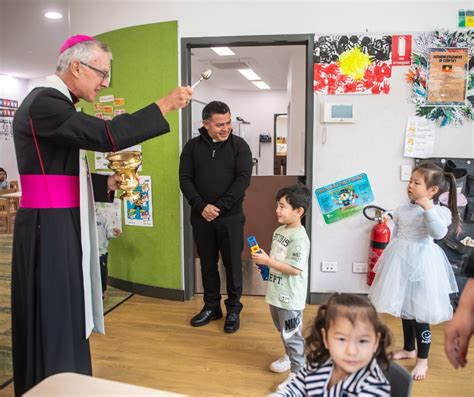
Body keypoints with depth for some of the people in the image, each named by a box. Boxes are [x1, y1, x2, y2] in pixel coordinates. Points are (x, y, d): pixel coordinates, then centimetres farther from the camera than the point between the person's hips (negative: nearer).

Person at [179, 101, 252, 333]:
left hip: (231, 217, -2)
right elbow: (185, 179, 0)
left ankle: (233, 309, 22)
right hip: (201, 217, 2)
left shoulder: (239, 145, -1)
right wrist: (201, 206, -14)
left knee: (233, 264, 6)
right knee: (207, 264, 13)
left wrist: (220, 206, -16)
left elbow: (243, 178, -10)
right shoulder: (192, 146, 5)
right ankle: (211, 307, 29)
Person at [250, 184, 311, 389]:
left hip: (289, 297, -9)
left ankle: (298, 374, 18)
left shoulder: (299, 238, -24)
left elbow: (295, 269, -27)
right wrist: (263, 261, -1)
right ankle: (289, 357, 48)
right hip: (276, 292, 9)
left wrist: (267, 261, -24)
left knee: (292, 335, 4)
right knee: (282, 330, 26)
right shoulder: (279, 230, 4)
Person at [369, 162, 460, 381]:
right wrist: (389, 260, 15)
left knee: (419, 313, 3)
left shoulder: (440, 211, -13)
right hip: (401, 262, 6)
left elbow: (438, 233, -32)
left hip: (420, 264, -6)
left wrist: (428, 208, -35)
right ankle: (409, 349, 41)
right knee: (405, 308, 19)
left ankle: (422, 359, 24)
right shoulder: (403, 210, 5)